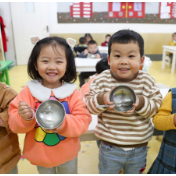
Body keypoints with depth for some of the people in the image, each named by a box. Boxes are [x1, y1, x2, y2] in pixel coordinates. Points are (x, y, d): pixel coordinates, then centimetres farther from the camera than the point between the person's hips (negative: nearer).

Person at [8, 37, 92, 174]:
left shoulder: (73, 93, -14)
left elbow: (83, 121, -15)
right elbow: (15, 124, -10)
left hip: (67, 155, 1)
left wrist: (64, 123, -32)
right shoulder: (28, 92, -12)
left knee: (69, 170, 25)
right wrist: (24, 117, -31)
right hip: (40, 156, 0)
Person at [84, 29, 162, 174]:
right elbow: (87, 103, -11)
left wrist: (140, 103, -28)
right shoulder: (102, 80, -13)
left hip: (139, 147, 1)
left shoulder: (146, 81, -12)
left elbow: (157, 104, -9)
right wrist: (101, 99, -31)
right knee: (107, 171, 23)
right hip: (110, 146, -1)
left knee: (134, 171, 27)